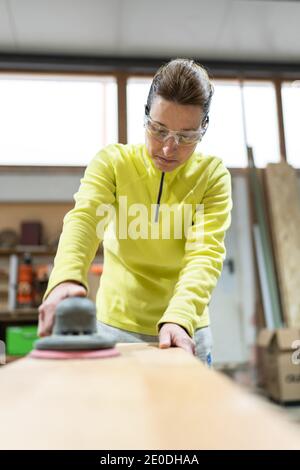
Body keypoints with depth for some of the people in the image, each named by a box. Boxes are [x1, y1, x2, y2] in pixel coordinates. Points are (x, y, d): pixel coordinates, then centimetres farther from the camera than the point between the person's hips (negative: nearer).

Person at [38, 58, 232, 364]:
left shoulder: (213, 176, -8)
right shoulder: (112, 161, -7)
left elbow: (205, 254, -20)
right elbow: (83, 220, -23)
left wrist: (179, 319, -37)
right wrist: (66, 279, -43)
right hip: (117, 327, 0)